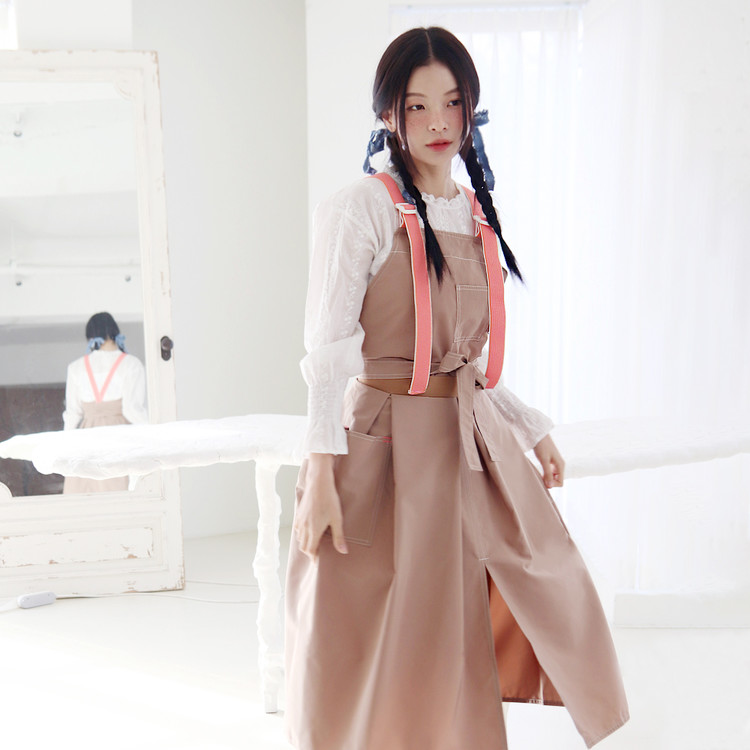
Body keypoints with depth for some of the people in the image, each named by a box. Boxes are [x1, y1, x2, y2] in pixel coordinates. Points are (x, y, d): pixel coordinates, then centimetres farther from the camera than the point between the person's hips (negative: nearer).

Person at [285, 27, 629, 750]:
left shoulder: (479, 215, 12)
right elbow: (328, 350, -13)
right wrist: (319, 474, -19)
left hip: (478, 437, 7)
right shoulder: (362, 207, -7)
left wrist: (533, 428, 19)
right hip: (389, 441, -7)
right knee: (386, 647, 3)